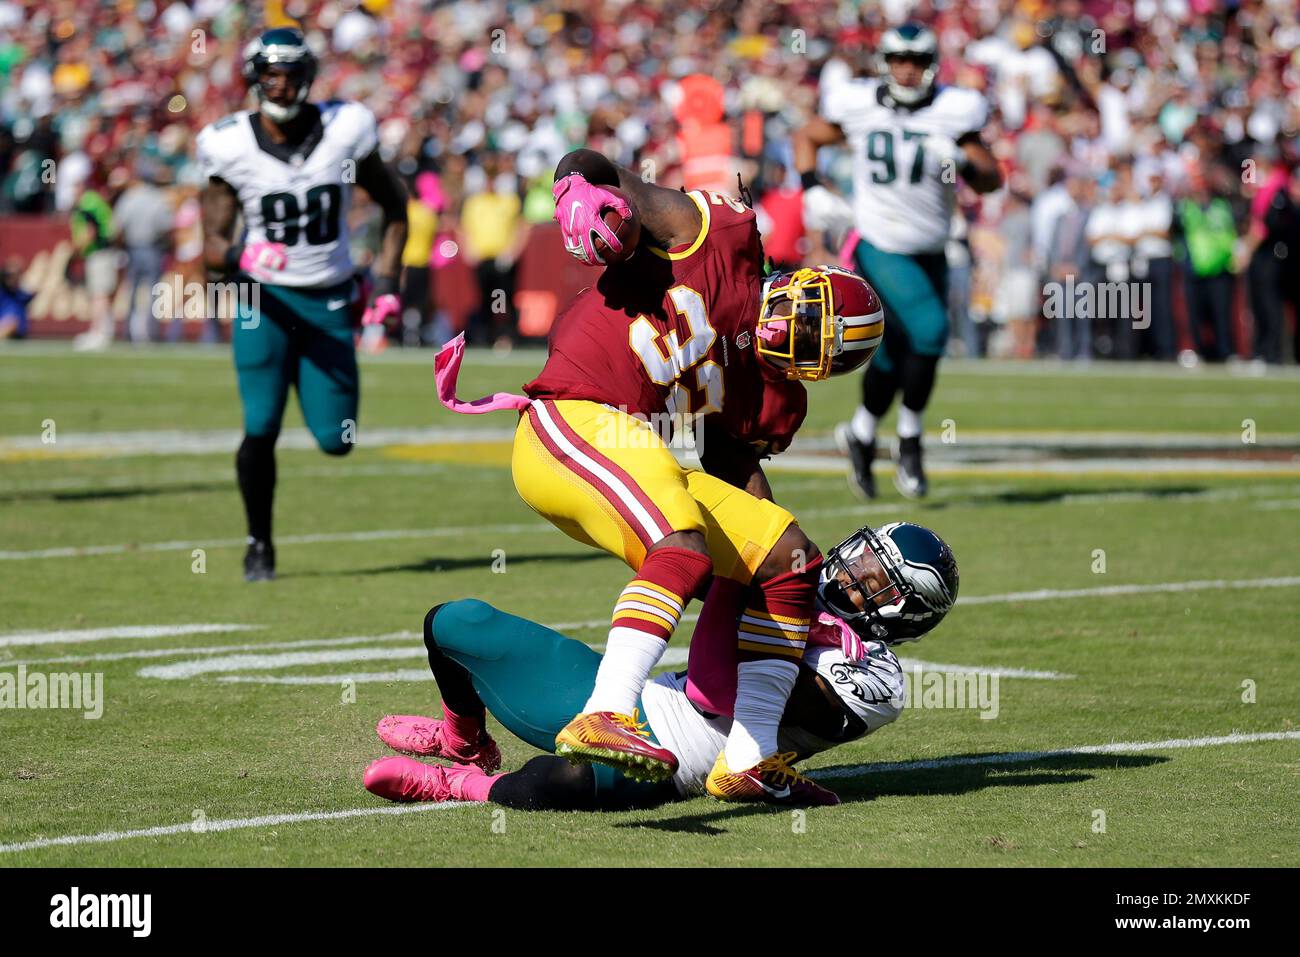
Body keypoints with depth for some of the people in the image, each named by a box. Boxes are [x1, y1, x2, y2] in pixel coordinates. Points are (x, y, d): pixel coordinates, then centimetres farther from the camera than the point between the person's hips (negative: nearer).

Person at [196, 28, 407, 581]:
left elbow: (393, 204, 8)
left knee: (336, 441, -1)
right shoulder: (231, 146, -9)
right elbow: (213, 245, -5)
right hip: (264, 301, -2)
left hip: (329, 301, 2)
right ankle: (259, 545, 6)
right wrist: (240, 256, -29)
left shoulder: (344, 131, -6)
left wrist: (387, 281, -1)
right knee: (261, 428, -16)